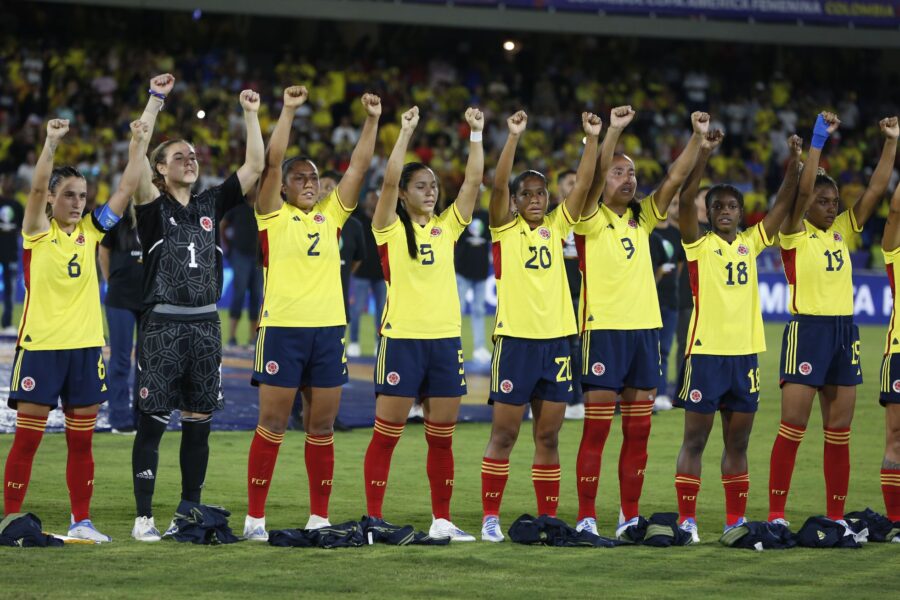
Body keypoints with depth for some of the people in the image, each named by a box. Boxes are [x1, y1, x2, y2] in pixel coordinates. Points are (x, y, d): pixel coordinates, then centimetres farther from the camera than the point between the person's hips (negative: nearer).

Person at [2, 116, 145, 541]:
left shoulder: (90, 231, 9)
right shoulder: (37, 231, -2)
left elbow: (126, 189, 6)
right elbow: (37, 186, -19)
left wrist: (139, 144, -3)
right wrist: (51, 143, -29)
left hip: (85, 346, 4)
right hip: (40, 345, -4)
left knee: (82, 441, 8)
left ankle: (81, 522, 14)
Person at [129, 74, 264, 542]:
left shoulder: (211, 205, 11)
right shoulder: (154, 207, -1)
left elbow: (255, 166, 9)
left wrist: (251, 115, 1)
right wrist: (155, 101, -20)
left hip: (205, 325, 5)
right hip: (163, 324, -4)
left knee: (199, 422, 7)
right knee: (152, 422, -4)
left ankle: (189, 512, 16)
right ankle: (144, 517, -2)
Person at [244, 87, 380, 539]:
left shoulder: (330, 214, 14)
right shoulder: (274, 214, 3)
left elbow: (358, 166, 10)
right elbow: (272, 161, -8)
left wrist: (372, 120, 2)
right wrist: (288, 111, -12)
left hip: (328, 329, 4)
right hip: (283, 328, -4)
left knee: (321, 428, 7)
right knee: (272, 425, -3)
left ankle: (319, 517, 12)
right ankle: (255, 517, 0)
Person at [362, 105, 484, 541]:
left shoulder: (446, 226, 12)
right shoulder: (390, 229, 0)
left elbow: (474, 181, 6)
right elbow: (389, 180, -13)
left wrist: (476, 134, -1)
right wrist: (406, 132, -15)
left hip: (445, 337, 4)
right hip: (402, 338, -4)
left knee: (442, 437, 7)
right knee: (386, 434, -2)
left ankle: (441, 521, 12)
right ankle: (374, 518, 2)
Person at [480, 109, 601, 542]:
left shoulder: (556, 228, 12)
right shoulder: (505, 229, 2)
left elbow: (582, 185, 6)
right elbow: (498, 185, -13)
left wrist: (592, 139, -3)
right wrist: (514, 137, -21)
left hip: (556, 340, 4)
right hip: (515, 340, -4)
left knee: (548, 436, 7)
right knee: (504, 435, -1)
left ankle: (548, 518, 12)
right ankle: (490, 517, 3)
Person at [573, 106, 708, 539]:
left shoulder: (642, 219, 13)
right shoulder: (592, 219, -1)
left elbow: (676, 177, 5)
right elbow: (596, 176, -18)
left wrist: (697, 136, -7)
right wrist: (613, 131, -29)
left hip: (644, 328, 5)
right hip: (603, 328, -5)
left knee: (638, 432, 6)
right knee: (596, 429, -5)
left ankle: (629, 519, 12)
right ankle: (586, 518, -2)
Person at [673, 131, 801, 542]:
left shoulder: (750, 243, 11)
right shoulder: (699, 244, -1)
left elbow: (783, 205, 8)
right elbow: (685, 201, -16)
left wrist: (794, 164, -5)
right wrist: (703, 156, -26)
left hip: (745, 353, 5)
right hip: (706, 352, -5)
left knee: (738, 442, 10)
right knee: (695, 439, -1)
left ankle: (736, 520, 15)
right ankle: (686, 519, 2)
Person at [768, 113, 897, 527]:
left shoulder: (842, 230, 13)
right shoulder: (795, 233, -2)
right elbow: (803, 188, -16)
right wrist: (818, 140, -18)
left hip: (845, 332, 6)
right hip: (807, 330, -6)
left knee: (839, 431, 7)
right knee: (793, 426, -8)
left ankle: (836, 516, 11)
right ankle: (775, 514, -6)